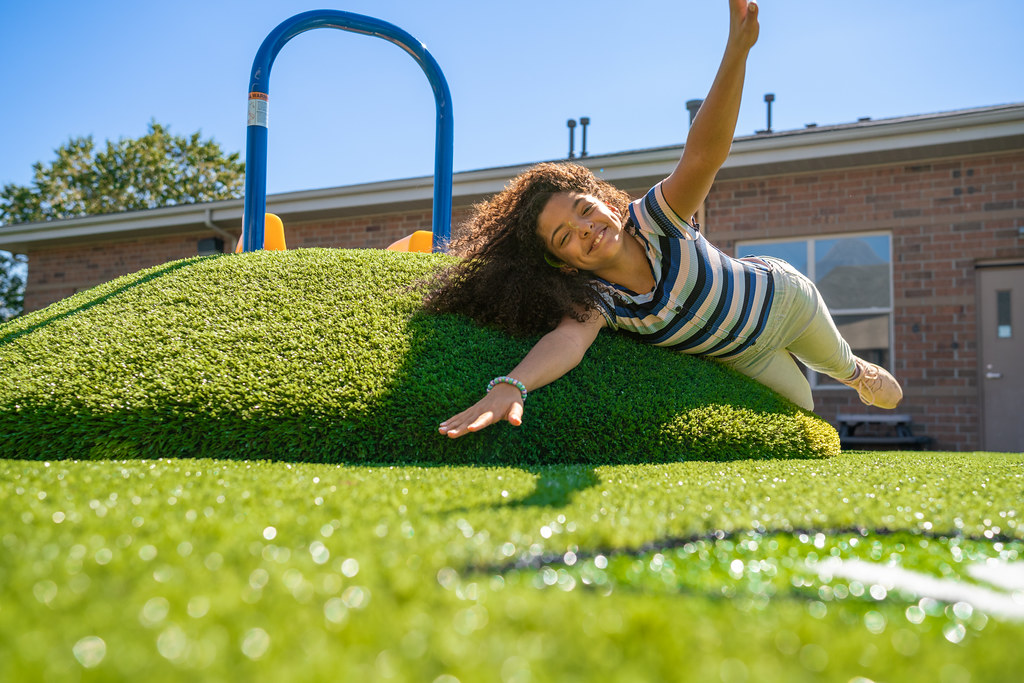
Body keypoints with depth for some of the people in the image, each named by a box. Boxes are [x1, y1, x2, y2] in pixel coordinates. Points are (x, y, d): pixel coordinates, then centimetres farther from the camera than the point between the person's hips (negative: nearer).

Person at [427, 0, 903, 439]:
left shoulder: (652, 219, -34)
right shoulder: (595, 301, -33)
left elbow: (704, 153, -51)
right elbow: (567, 339, -55)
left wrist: (736, 51, -67)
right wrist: (508, 386, -77)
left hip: (781, 297, 0)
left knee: (834, 361, 27)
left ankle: (856, 370, 65)